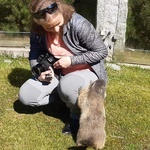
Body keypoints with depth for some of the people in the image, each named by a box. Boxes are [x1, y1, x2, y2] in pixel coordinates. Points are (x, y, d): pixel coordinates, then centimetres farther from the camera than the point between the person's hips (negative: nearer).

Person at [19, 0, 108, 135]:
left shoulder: (78, 24, -28)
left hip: (86, 70, -5)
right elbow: (35, 54, 4)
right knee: (25, 96, -9)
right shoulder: (37, 31, -14)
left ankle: (78, 116, -6)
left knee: (67, 86, -39)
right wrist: (39, 72, -17)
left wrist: (71, 60, -26)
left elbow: (102, 52, -19)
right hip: (58, 72, 5)